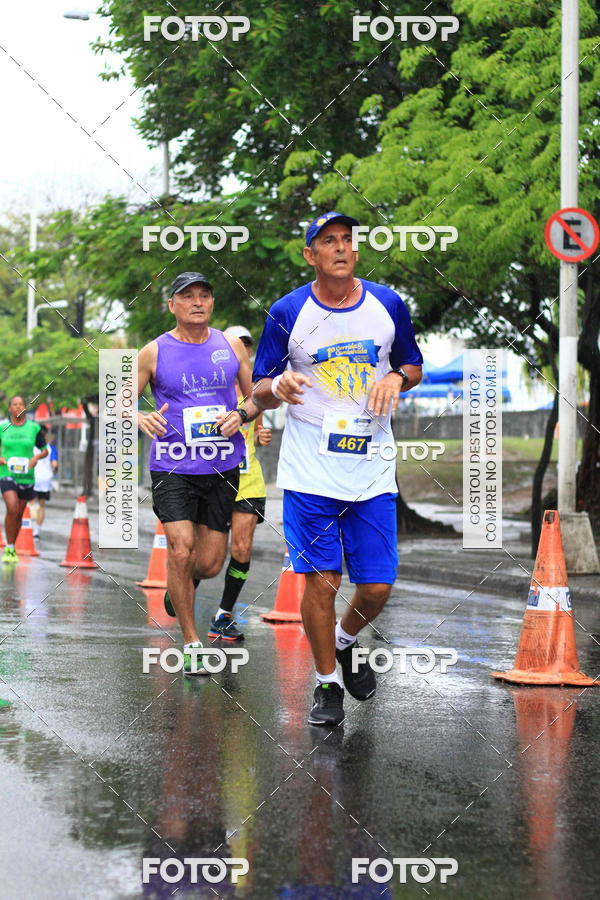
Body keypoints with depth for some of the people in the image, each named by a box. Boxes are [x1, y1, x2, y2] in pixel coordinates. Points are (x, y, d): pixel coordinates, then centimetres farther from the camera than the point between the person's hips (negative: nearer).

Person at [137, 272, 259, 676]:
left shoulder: (231, 346, 6)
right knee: (181, 550, -16)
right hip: (173, 467, -3)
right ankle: (192, 644, -3)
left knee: (209, 563, 5)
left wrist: (241, 415, -6)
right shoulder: (154, 352, -1)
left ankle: (179, 587, 42)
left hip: (223, 467, 3)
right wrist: (141, 419, -16)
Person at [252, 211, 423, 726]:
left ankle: (345, 643, 35)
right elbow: (259, 393, 3)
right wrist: (278, 386, -21)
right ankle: (328, 683, 16)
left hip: (372, 471, 2)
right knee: (321, 581, -3)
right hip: (310, 473, -2)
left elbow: (413, 365, 17)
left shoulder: (388, 305, 3)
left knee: (377, 587, 2)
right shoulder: (287, 313, -3)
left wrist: (396, 378, -6)